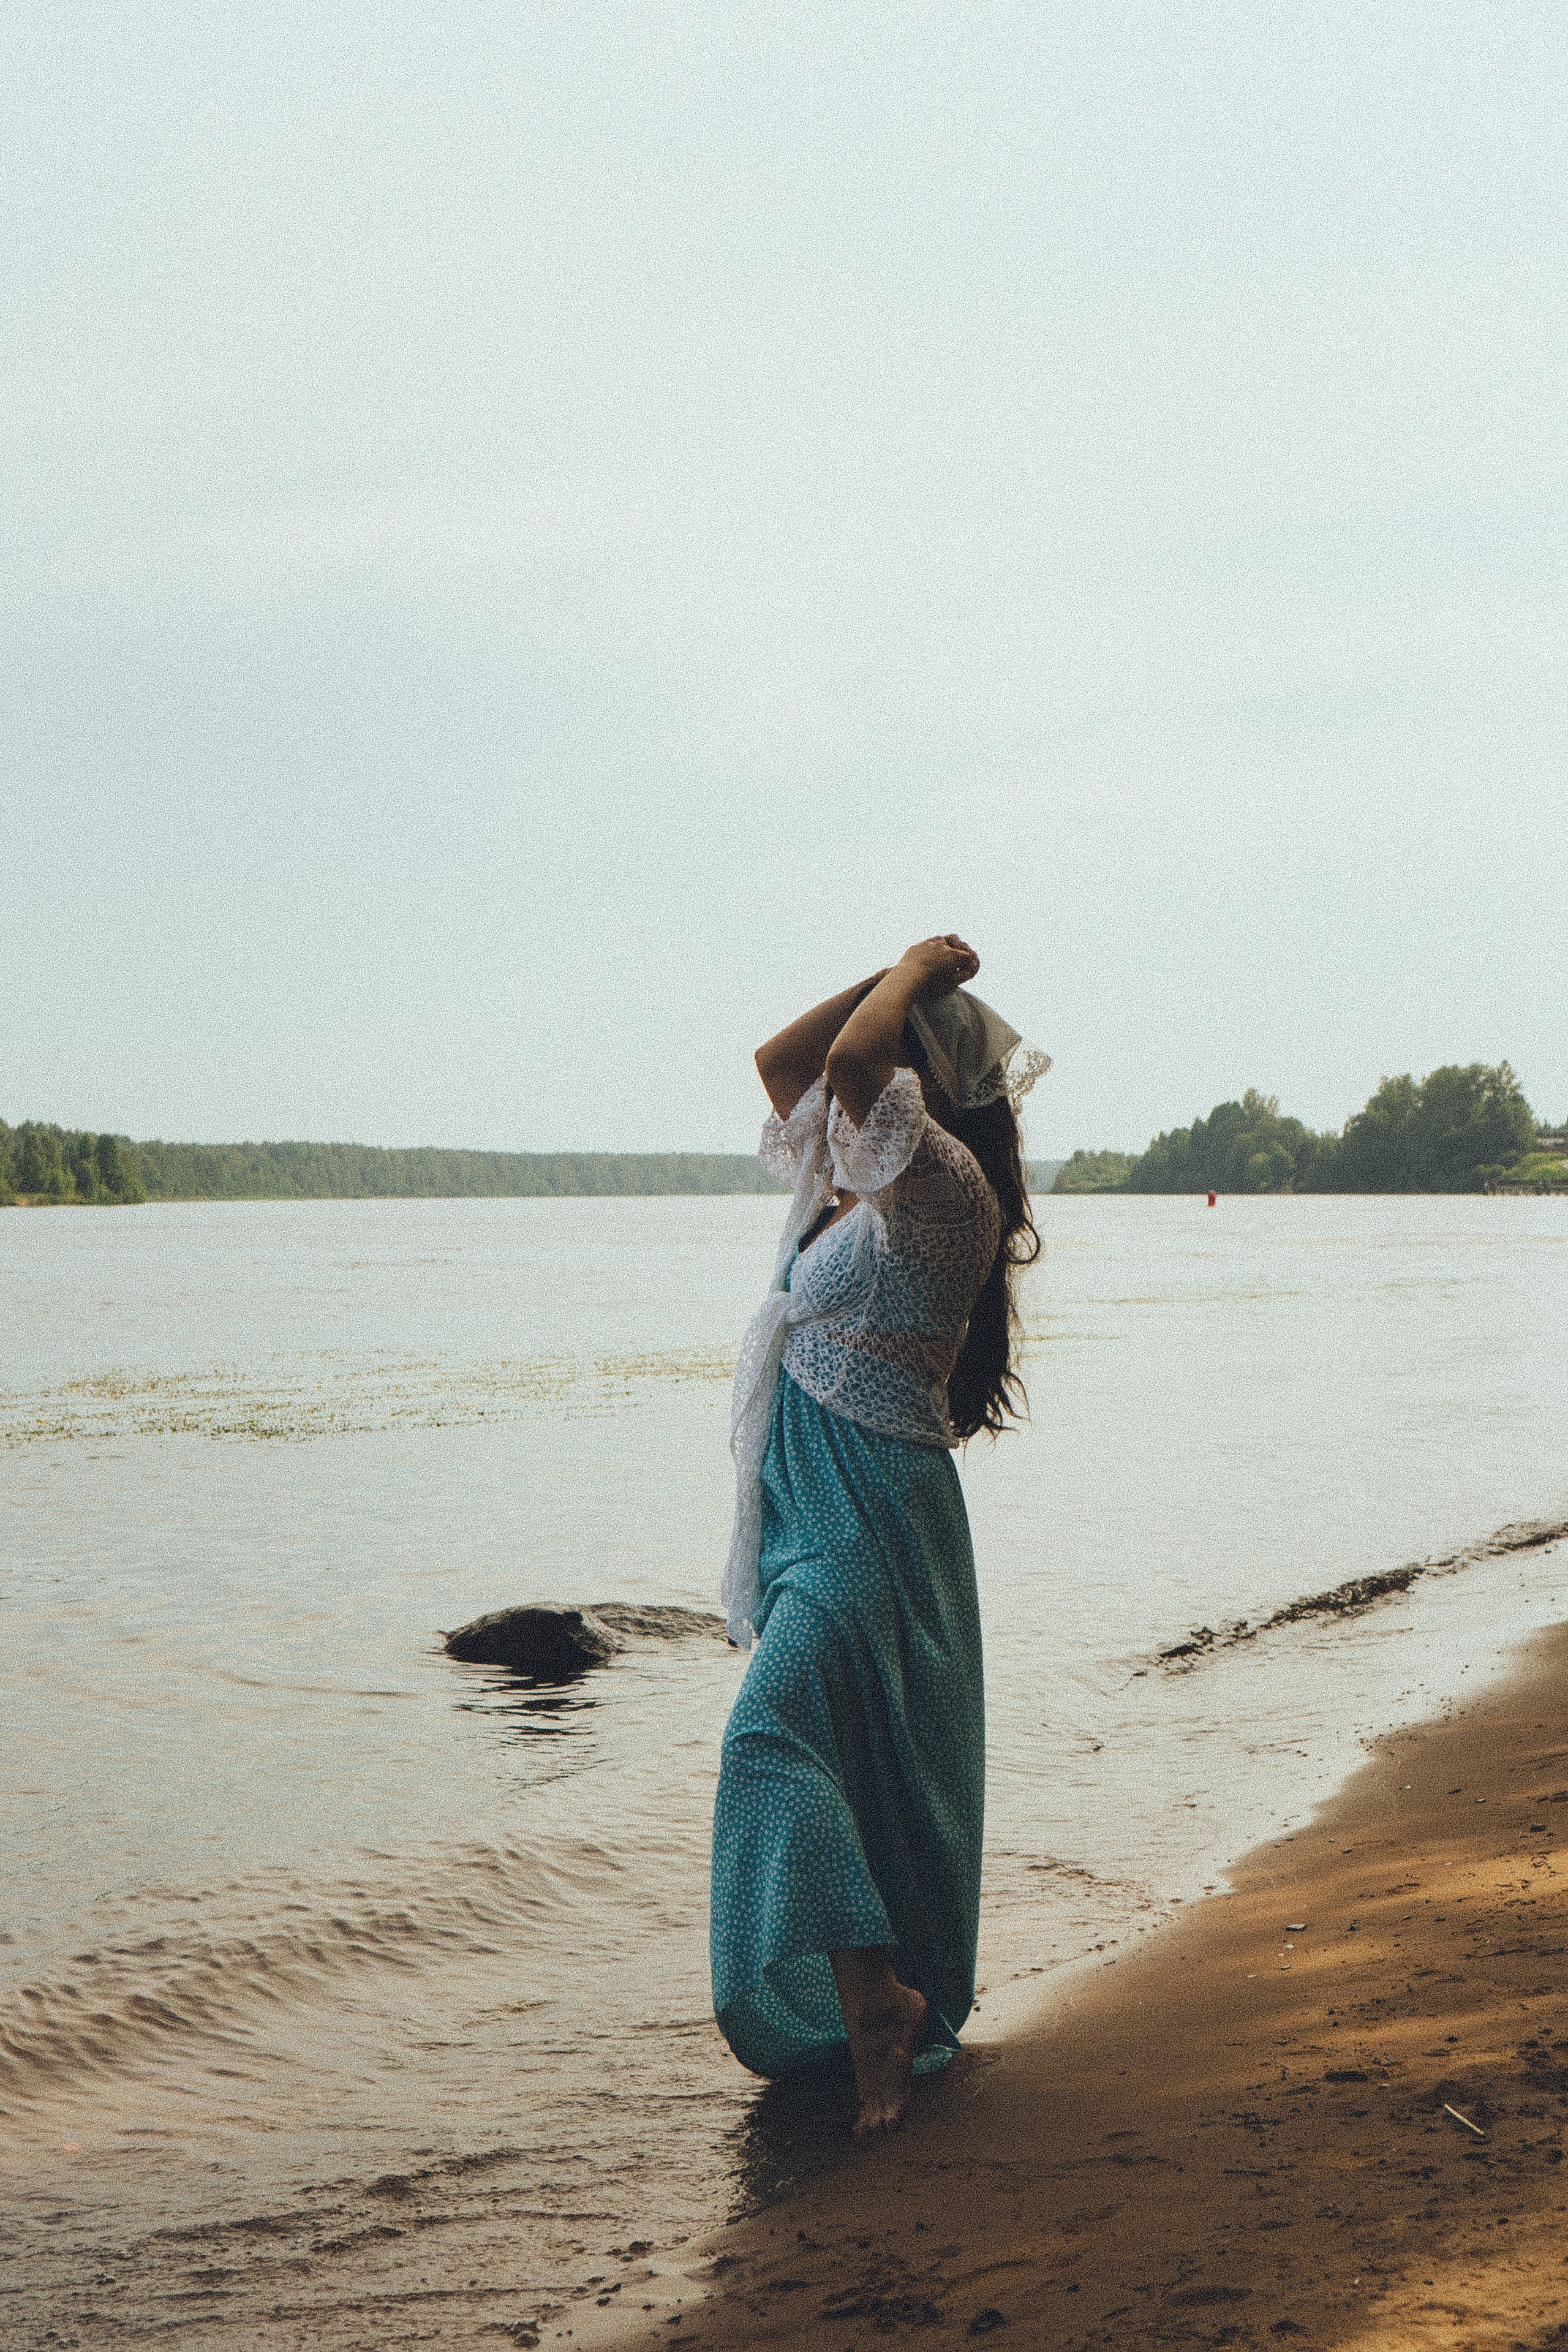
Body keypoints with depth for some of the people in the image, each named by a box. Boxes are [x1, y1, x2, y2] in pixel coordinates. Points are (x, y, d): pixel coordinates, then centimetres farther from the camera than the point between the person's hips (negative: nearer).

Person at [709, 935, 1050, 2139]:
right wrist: (898, 973, 13)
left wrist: (918, 974, -13)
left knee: (778, 1730, -22)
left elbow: (852, 1061, -29)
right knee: (857, 1755, 14)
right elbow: (783, 1060, 20)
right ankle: (910, 2013, 25)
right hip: (811, 1497, 10)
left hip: (874, 1507, -10)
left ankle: (879, 1995, -16)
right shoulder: (860, 1176, 11)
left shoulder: (949, 1188, -16)